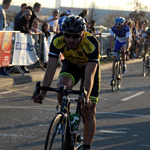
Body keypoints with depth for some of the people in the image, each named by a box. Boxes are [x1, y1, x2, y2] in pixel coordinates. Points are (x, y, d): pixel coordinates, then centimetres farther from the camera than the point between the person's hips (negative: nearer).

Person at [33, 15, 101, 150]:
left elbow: (89, 75, -42)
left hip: (90, 66, -2)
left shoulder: (92, 43, -38)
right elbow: (51, 68, -31)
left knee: (89, 111, -7)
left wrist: (86, 96, -55)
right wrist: (43, 92, -42)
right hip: (71, 64, 2)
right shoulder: (58, 41, -30)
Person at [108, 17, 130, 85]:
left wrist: (127, 49, -46)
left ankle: (124, 65, -14)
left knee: (122, 50, -38)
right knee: (114, 60, -6)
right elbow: (111, 38, -27)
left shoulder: (126, 28, -29)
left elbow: (127, 39, -35)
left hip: (125, 43, -3)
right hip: (118, 42, 3)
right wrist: (109, 47, -40)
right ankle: (113, 78, -1)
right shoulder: (114, 29, -21)